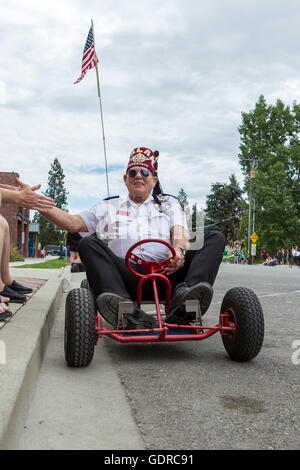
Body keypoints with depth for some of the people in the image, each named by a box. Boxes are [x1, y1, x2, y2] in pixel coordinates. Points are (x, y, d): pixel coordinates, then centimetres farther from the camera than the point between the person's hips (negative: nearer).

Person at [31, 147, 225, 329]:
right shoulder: (109, 206, 28)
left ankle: (185, 296, -46)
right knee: (88, 243, -25)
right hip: (126, 274, 0)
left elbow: (180, 231, 10)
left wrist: (179, 249, -15)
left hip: (166, 272, 1)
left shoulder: (169, 203, 28)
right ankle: (123, 306, -49)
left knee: (216, 238, -17)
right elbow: (73, 223, 18)